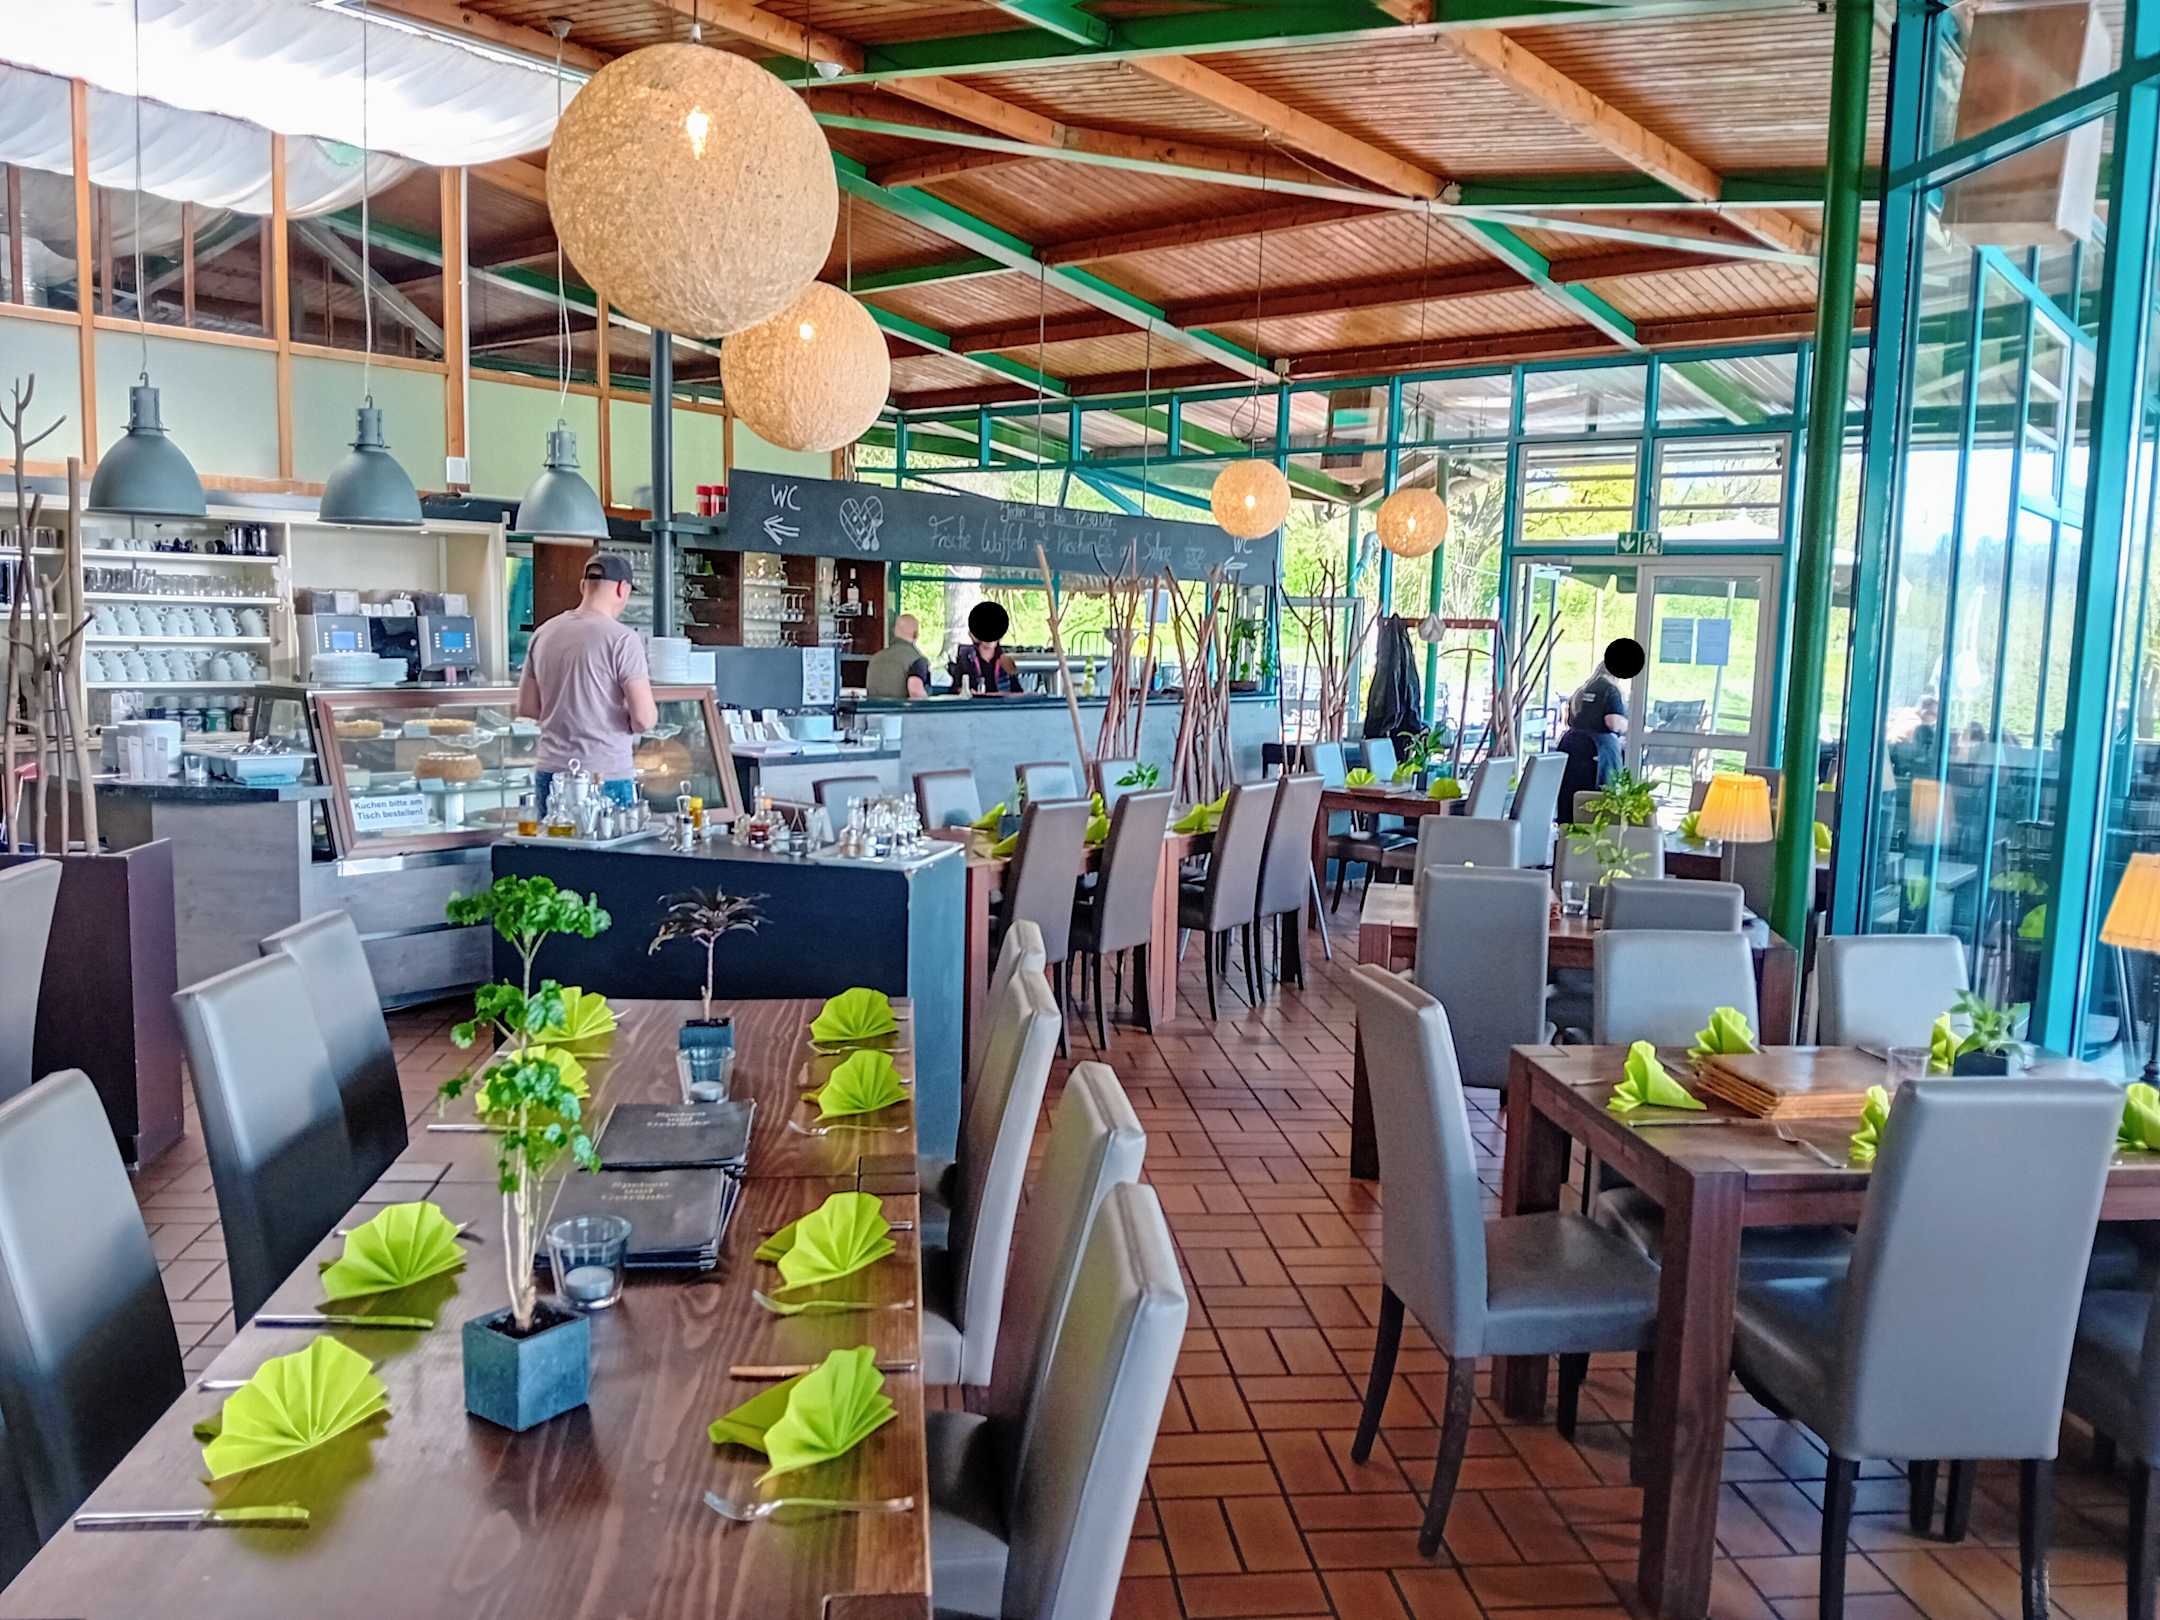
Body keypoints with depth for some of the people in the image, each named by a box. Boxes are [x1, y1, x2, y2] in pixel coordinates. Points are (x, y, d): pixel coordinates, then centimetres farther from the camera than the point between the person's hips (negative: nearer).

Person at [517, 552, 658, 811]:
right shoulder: (622, 638, -11)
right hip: (606, 778, -6)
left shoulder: (543, 633, 7)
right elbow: (643, 719, -15)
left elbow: (526, 709, 13)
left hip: (549, 774, 6)